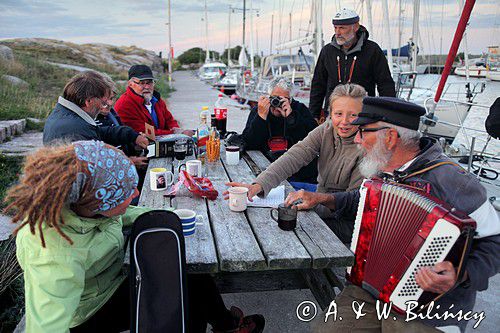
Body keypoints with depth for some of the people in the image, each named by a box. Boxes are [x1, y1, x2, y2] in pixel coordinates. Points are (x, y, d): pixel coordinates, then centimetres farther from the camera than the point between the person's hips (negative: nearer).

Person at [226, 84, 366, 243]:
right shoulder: (326, 130, -2)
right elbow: (293, 157, -16)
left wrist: (318, 198, -34)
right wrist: (258, 185, -31)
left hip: (347, 222, -5)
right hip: (320, 207, 5)